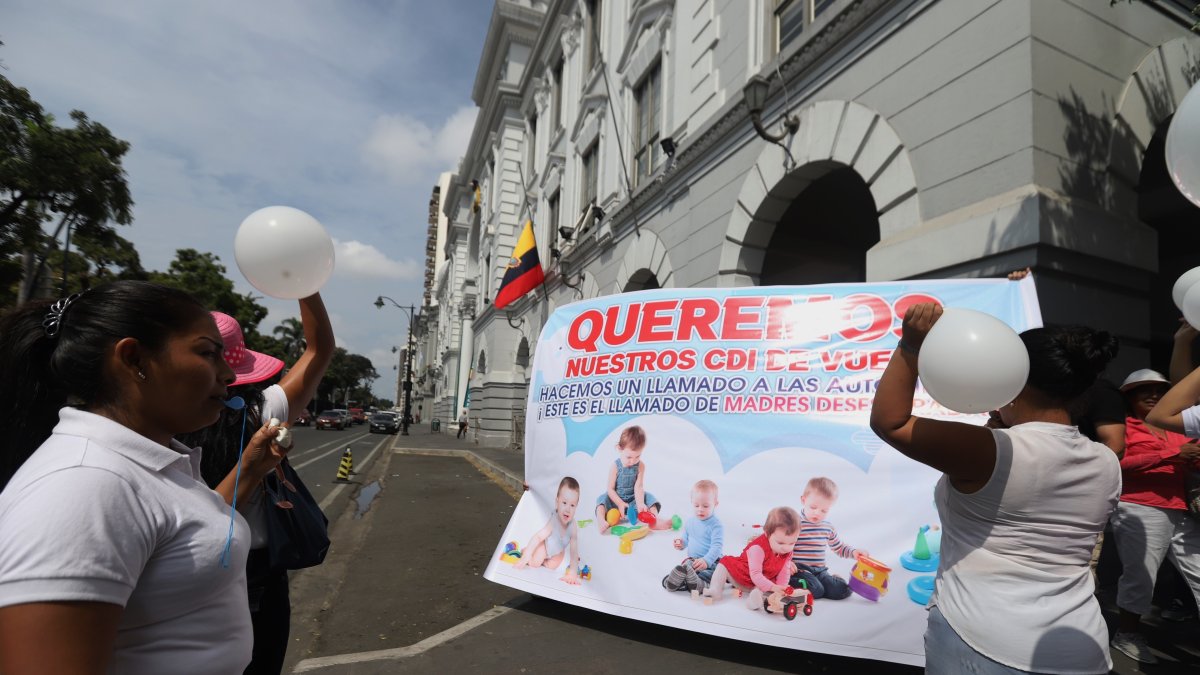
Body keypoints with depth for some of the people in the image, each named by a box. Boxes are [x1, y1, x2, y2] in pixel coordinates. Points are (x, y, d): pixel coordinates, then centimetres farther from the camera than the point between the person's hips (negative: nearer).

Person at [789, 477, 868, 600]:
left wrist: (853, 552, 5)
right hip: (799, 569, -5)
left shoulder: (828, 527, 11)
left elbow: (839, 547, 25)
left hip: (820, 570, 6)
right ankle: (788, 581, -5)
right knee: (815, 590, -28)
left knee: (843, 590, -13)